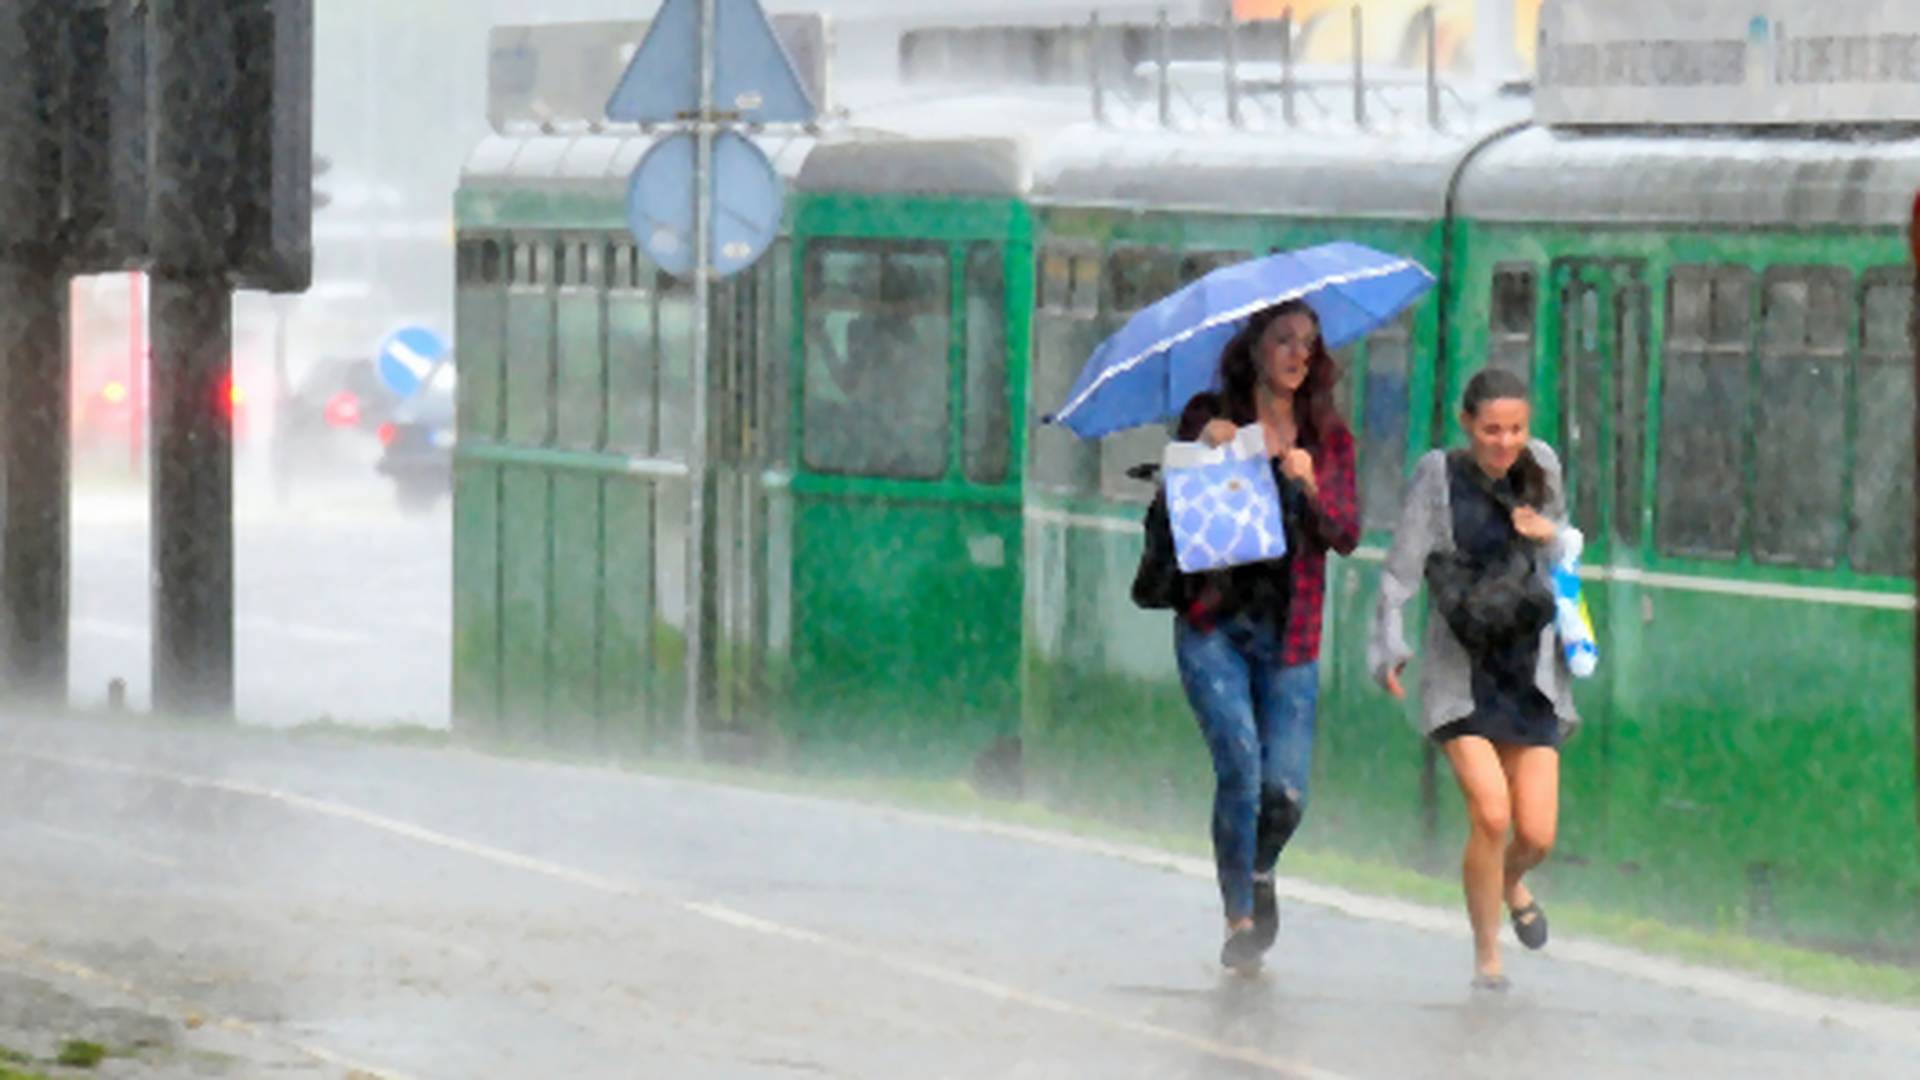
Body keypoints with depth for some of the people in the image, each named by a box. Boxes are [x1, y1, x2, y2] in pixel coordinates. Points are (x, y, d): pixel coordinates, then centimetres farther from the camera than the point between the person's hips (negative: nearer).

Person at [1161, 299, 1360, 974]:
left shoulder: (1329, 439, 9)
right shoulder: (1211, 419, 4)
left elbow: (1347, 537, 2)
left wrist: (1310, 488, -16)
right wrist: (1203, 452, -14)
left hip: (1289, 630, 2)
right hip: (1213, 621, -2)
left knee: (1285, 787, -6)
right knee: (1239, 758, -20)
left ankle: (1260, 874, 29)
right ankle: (1239, 916, -8)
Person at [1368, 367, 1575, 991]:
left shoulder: (1541, 468, 4)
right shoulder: (1439, 476, -6)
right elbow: (1400, 570, -8)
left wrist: (1550, 535, -3)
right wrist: (1389, 650, -20)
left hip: (1532, 673, 3)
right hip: (1461, 675, -3)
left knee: (1537, 835, -2)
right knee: (1491, 814, -19)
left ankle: (1512, 885, 36)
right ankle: (1486, 957, 0)